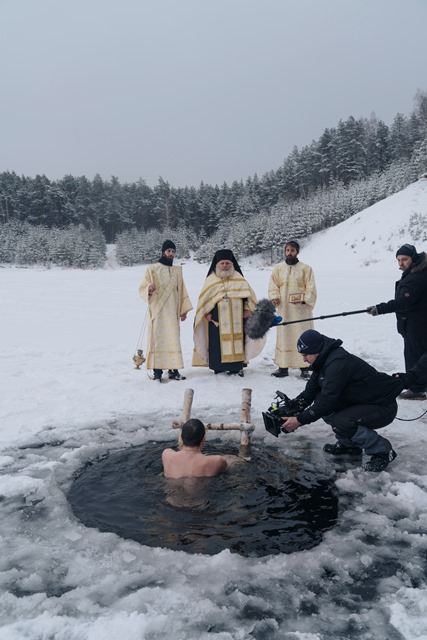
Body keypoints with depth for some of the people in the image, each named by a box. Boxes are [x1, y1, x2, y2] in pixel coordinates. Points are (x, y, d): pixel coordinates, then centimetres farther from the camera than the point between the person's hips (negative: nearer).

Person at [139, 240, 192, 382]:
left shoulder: (177, 271, 15)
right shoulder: (152, 269, 1)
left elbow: (182, 291, 17)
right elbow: (142, 288, -4)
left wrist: (184, 309, 10)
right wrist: (149, 288, -27)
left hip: (172, 312, 4)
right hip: (158, 311, -4)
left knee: (173, 340, 2)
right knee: (158, 339, -6)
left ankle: (173, 370, 5)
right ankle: (157, 372, -4)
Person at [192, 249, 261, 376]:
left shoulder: (239, 278, 9)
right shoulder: (211, 280, 5)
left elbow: (249, 294, 12)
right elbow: (204, 297, 5)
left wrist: (248, 309, 4)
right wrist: (207, 312, -1)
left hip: (236, 318, 1)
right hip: (217, 319, -1)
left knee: (237, 341, 1)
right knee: (218, 342, -2)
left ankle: (237, 367, 9)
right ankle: (218, 367, 6)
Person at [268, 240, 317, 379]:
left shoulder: (306, 268, 2)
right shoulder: (278, 269, 10)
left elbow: (311, 288, -2)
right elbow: (273, 286, 9)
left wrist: (303, 299, -18)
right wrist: (274, 297, -10)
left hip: (301, 309, -2)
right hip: (284, 309, 2)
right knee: (284, 337, 4)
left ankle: (304, 368, 6)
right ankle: (283, 367, 10)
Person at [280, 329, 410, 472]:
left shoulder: (338, 362, -27)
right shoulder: (324, 361, 3)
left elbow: (328, 400, -30)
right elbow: (309, 393, 5)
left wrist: (300, 420, -25)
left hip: (383, 407, -9)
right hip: (360, 402, 9)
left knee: (341, 423, -29)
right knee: (319, 401, -3)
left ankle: (383, 451, -6)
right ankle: (348, 444, 14)